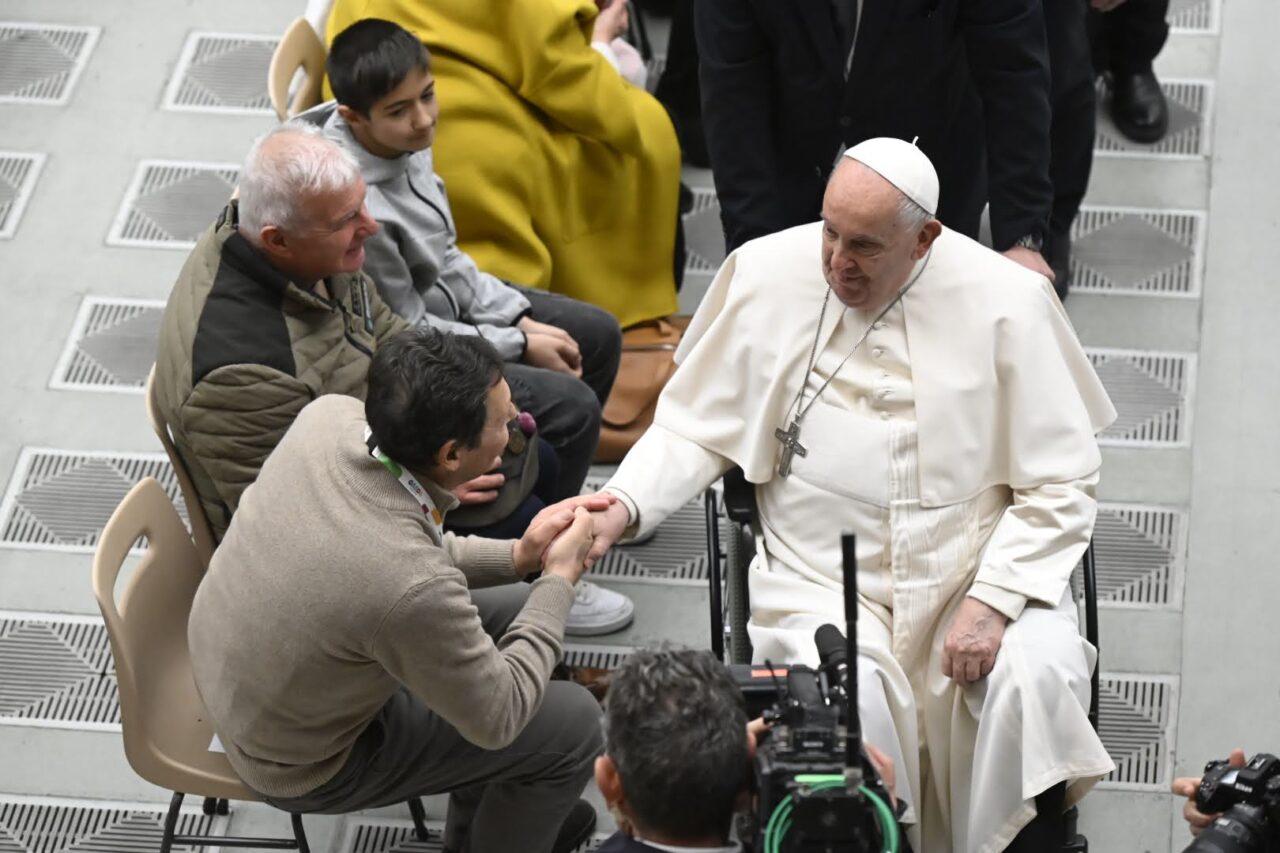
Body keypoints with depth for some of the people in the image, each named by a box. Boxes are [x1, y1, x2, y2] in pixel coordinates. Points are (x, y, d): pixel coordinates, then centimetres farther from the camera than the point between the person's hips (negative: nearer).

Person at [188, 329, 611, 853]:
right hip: (303, 764, -7)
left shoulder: (331, 415, -20)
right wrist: (559, 580, -12)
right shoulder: (411, 590, -40)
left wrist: (517, 557, -5)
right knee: (574, 724, 2)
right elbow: (497, 719, -21)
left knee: (514, 610, 18)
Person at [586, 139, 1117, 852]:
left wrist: (992, 602, -15)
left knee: (1037, 679, -29)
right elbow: (695, 428, 7)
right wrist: (622, 506, -11)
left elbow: (1060, 485, -2)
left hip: (979, 575, 0)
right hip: (823, 585, 0)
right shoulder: (767, 276, -3)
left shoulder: (1007, 301, -7)